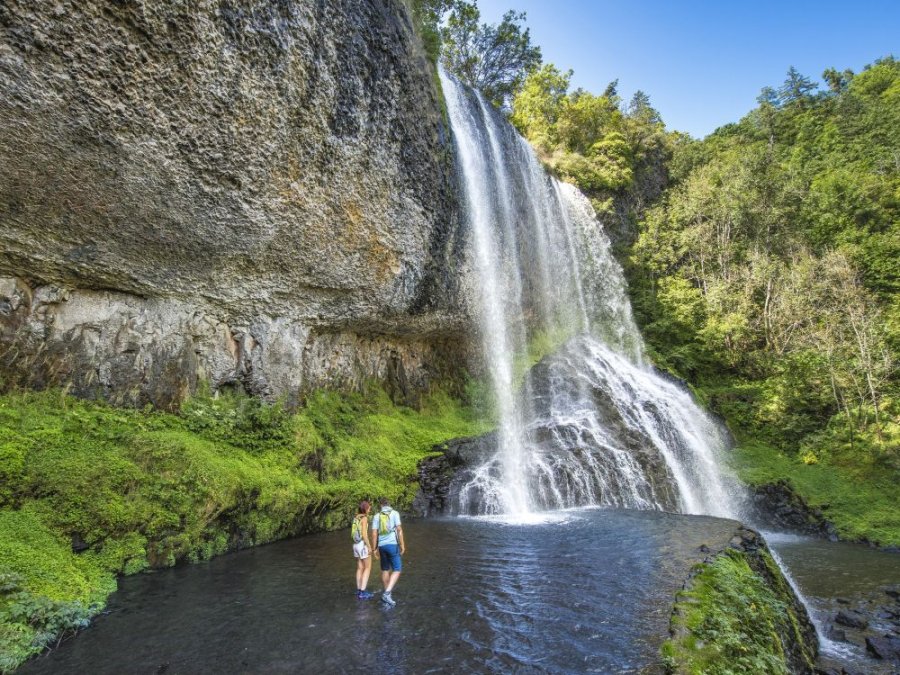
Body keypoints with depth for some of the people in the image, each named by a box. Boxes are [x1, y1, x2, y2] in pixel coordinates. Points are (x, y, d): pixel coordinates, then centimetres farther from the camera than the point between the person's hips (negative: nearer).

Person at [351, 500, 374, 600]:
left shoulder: (355, 518, 8)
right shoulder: (364, 518, -17)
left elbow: (352, 534, 13)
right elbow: (364, 534, -22)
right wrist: (369, 547, -14)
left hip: (356, 545, 8)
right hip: (363, 545, -8)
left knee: (360, 568, 16)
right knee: (368, 568, 1)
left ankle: (359, 590, 20)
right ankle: (363, 592, -1)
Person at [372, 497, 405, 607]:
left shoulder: (376, 516, 6)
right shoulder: (395, 513, -3)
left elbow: (374, 533, 2)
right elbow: (399, 530, -9)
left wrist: (375, 548, 8)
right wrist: (402, 545, -4)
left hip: (382, 546, 4)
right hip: (392, 544, -4)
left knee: (385, 570, 17)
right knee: (397, 569, 0)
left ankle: (387, 592, 26)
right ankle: (387, 593, -15)